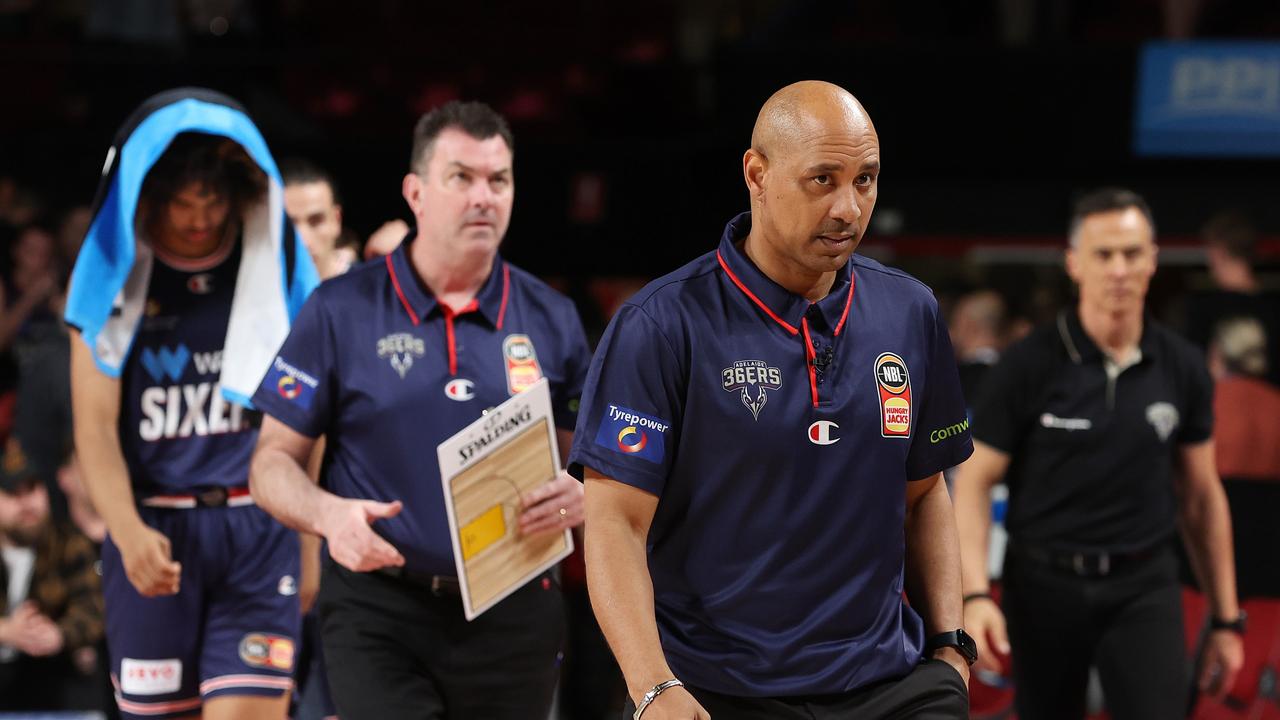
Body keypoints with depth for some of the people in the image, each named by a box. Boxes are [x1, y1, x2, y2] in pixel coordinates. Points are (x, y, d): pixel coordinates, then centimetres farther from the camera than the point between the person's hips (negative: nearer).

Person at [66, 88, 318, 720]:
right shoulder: (116, 279, 5)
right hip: (152, 532, 1)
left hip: (259, 530, -1)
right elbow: (94, 429, -1)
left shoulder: (278, 271, 7)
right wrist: (128, 533, -17)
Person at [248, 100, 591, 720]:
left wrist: (581, 497, -10)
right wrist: (328, 514, -19)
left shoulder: (551, 319, 7)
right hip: (379, 615, -3)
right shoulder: (341, 310, 0)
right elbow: (273, 460, 2)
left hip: (511, 618, 3)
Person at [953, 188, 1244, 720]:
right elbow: (974, 484, -5)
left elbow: (1202, 497, 10)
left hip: (1144, 591, 1)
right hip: (1044, 586, -1)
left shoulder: (1182, 370, 1)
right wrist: (974, 594, -19)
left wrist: (1226, 619, 11)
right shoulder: (1028, 365, -8)